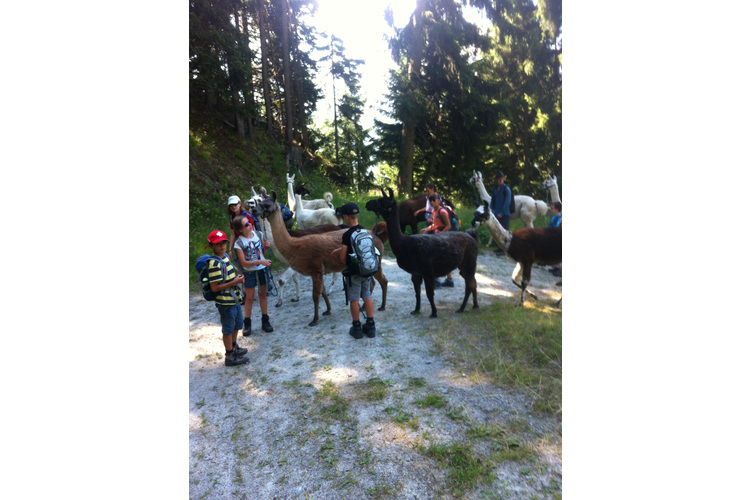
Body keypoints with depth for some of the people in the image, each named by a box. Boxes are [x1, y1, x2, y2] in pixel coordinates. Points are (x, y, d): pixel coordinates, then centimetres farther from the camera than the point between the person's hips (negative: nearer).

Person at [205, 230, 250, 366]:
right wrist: (234, 282, -22)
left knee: (237, 325, 24)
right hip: (225, 302, -9)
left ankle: (234, 348, 44)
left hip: (235, 298, 9)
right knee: (228, 329, 7)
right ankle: (230, 356, 23)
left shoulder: (225, 256, 6)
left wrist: (238, 277, 1)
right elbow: (214, 288, -23)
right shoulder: (214, 264, -22)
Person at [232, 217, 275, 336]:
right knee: (250, 298, 4)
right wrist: (260, 262, -27)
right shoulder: (239, 243, -15)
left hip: (262, 270, 4)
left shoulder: (258, 234, -3)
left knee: (263, 295, 12)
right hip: (249, 272, -3)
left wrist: (266, 246, -13)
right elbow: (244, 263, -18)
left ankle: (265, 320, 25)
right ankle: (247, 324, 20)